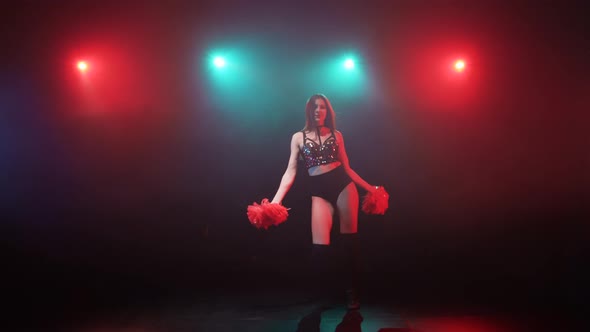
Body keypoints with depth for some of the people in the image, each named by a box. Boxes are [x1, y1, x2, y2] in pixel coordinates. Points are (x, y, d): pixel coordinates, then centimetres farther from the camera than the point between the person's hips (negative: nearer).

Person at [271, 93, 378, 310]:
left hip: (343, 185, 1)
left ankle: (351, 292, 10)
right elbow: (291, 172, 3)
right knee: (320, 244, -10)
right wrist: (276, 200, -7)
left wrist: (369, 187, 14)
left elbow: (347, 168, 15)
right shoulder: (298, 137, 7)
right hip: (319, 192, -1)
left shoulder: (336, 135, 11)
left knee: (349, 237, 1)